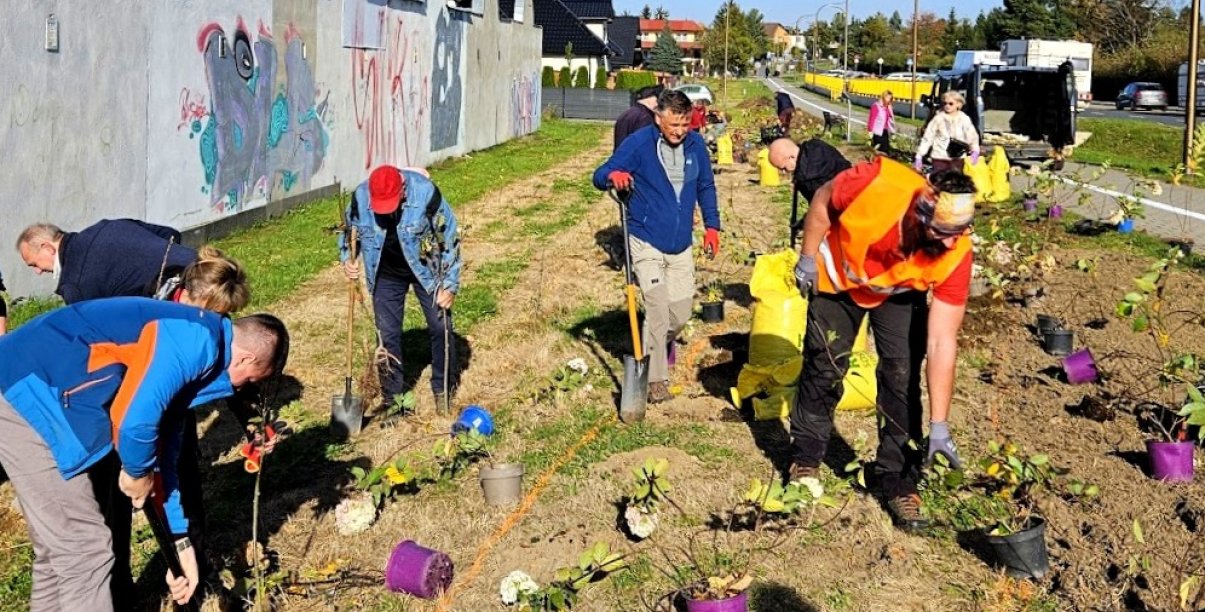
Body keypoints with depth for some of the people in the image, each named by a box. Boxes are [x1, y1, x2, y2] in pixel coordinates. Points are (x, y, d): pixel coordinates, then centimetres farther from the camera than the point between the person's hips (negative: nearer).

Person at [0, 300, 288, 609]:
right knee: (84, 551, -1)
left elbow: (162, 454, 22)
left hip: (27, 391, 10)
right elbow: (133, 419, -25)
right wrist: (138, 471, -3)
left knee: (61, 549, 21)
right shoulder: (198, 340, -13)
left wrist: (181, 543, 25)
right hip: (28, 394, -10)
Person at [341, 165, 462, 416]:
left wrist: (450, 285, -14)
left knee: (441, 327, 2)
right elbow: (349, 231, 1)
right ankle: (391, 396, 18)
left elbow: (449, 237, -17)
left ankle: (443, 391, 20)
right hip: (386, 274, 2)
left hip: (425, 269, -2)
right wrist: (347, 259, -19)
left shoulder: (426, 193, -28)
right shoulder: (360, 197, -21)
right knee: (387, 334, 3)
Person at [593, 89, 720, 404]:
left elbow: (706, 186, 15)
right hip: (647, 243, -4)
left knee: (680, 315, 8)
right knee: (658, 310, -13)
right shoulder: (638, 143, -13)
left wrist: (711, 225, 11)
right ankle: (656, 379, -1)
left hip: (681, 246, 5)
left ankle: (659, 346, 41)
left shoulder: (696, 144, 1)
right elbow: (599, 176, -13)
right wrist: (613, 175, -36)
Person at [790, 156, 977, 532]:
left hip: (900, 295, 0)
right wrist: (808, 258, -12)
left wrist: (938, 426, -32)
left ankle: (900, 482, 3)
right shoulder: (875, 184, -42)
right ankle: (806, 459, 24)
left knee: (902, 376, -10)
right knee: (824, 367, 4)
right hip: (838, 278, 0)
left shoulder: (956, 255, -35)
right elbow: (822, 203, -17)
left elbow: (942, 343, -31)